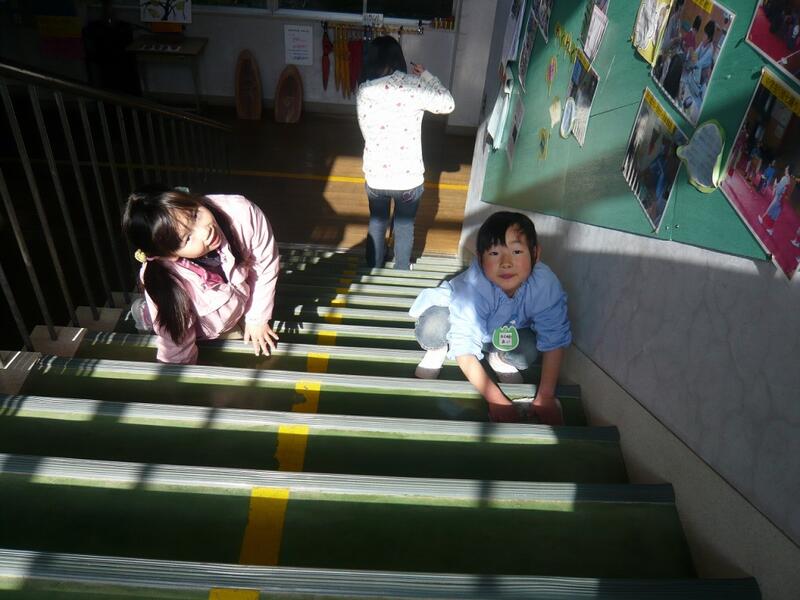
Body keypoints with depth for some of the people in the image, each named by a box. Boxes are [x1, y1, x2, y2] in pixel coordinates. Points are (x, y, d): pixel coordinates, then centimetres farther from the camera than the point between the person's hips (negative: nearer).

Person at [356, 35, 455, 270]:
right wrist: (425, 75, 9)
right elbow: (448, 104, 0)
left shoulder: (363, 91, -6)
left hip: (375, 175, 2)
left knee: (376, 224, 23)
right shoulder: (412, 86, -14)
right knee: (404, 228, 19)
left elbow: (367, 131, 6)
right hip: (408, 176, -2)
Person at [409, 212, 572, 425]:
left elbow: (554, 341, -22)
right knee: (432, 327, -35)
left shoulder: (546, 285, -33)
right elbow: (465, 350, -36)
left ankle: (499, 358, 7)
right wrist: (497, 399, -40)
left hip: (509, 330, 3)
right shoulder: (471, 289, -40)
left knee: (528, 351, -28)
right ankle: (438, 350, 2)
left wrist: (545, 397, -25)